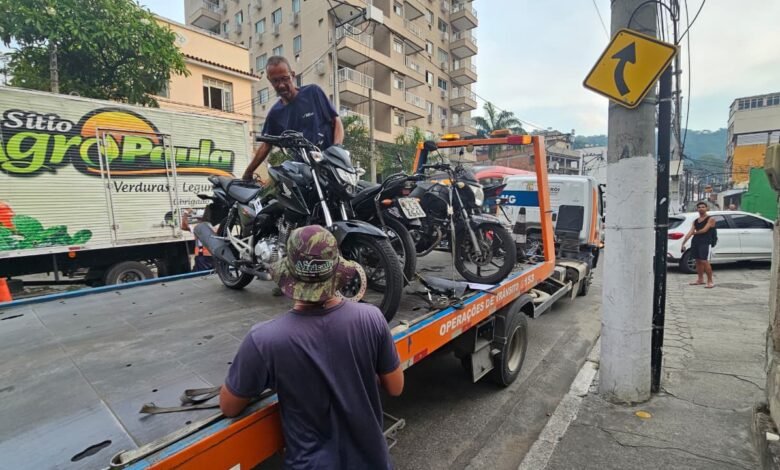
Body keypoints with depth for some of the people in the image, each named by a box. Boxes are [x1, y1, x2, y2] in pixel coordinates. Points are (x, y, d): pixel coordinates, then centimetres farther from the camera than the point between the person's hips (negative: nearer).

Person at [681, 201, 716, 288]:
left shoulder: (710, 219, 0)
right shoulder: (695, 221, 16)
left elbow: (704, 230, -12)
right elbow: (690, 232, 10)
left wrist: (695, 232, 5)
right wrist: (683, 243, 2)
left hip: (705, 243, -6)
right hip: (695, 242, 6)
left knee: (705, 261, -12)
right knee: (698, 261, 10)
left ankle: (710, 281, -6)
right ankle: (700, 279, 19)